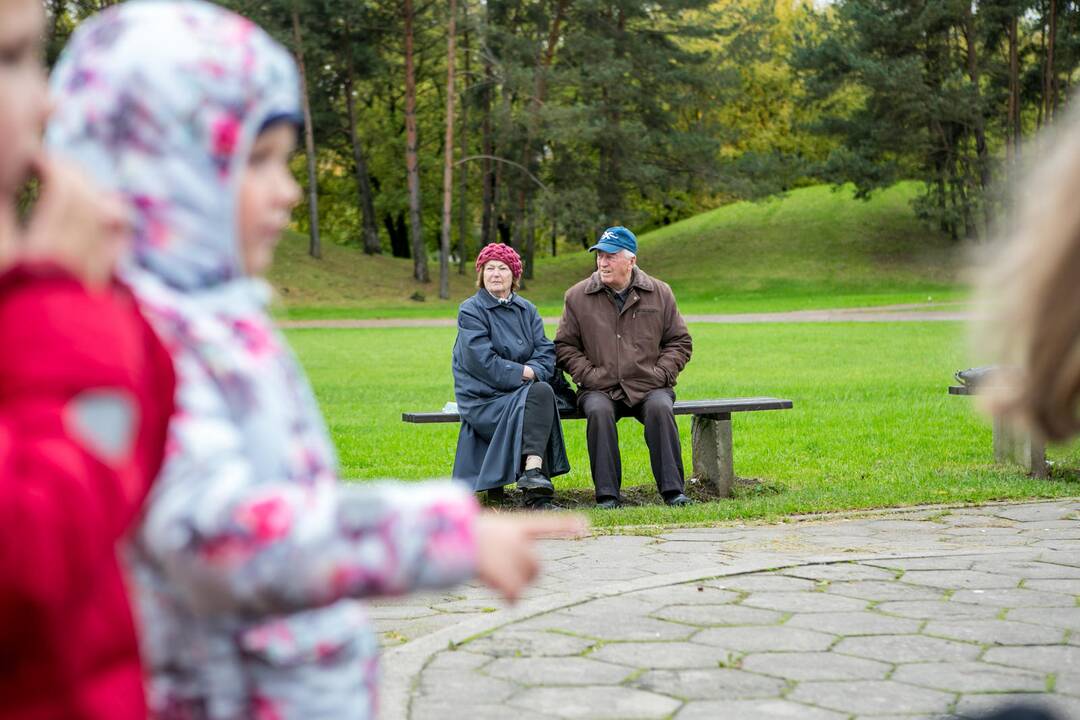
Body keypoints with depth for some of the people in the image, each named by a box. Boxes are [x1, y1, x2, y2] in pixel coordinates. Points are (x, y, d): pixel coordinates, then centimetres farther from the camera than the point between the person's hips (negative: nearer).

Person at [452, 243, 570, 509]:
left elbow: (546, 352, 6)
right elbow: (483, 362, -11)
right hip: (482, 398, -4)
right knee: (538, 394, -29)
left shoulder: (527, 310, 16)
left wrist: (533, 372, -15)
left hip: (521, 390, 4)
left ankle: (532, 471, -37)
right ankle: (532, 475, -33)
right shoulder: (470, 310, -1)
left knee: (543, 391, -30)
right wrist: (523, 372, -13)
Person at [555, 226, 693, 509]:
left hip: (649, 387, 0)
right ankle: (607, 494, -28)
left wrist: (660, 373, -1)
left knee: (660, 408, -32)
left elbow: (680, 342, 14)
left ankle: (672, 490, -26)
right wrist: (589, 375, -4)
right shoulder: (577, 297, 6)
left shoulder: (660, 294, 8)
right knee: (599, 411, -33)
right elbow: (565, 346, 11)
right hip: (599, 389, 0)